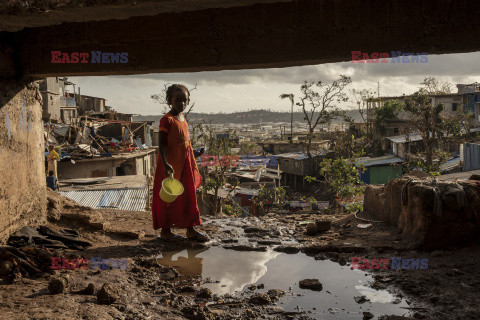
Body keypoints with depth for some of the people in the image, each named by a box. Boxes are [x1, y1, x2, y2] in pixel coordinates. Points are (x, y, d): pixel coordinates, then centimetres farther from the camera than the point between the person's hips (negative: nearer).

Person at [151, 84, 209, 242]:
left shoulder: (183, 118, 11)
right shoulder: (167, 120, -13)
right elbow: (162, 144, -17)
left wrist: (193, 164, 20)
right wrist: (165, 164, -27)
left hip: (185, 165, 8)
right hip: (171, 166, -8)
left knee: (189, 196, 11)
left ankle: (190, 229, 21)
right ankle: (165, 231, 15)